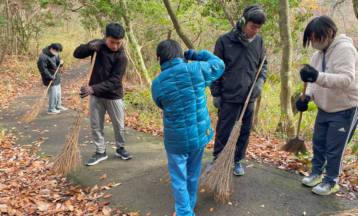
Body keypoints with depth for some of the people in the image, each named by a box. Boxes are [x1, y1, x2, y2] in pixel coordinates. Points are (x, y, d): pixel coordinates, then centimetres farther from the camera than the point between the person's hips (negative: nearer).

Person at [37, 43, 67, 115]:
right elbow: (43, 69, -21)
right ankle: (51, 109, 11)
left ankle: (58, 106, 34)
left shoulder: (56, 54, 4)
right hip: (51, 79, -8)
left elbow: (59, 60, 17)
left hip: (57, 78, 9)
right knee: (53, 94, -3)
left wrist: (61, 63, -9)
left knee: (58, 93, 18)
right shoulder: (43, 57, -21)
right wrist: (51, 77, -21)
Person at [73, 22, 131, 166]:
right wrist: (89, 47, -17)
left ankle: (120, 149, 32)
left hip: (114, 96, -3)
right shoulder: (97, 45, -4)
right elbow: (77, 54, 3)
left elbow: (114, 81, -23)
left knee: (119, 125, 9)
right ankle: (100, 152, 24)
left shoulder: (121, 57, -18)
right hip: (95, 95, 4)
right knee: (96, 125, 10)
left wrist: (93, 88, -32)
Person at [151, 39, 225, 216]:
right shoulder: (196, 69, -11)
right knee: (193, 175, 23)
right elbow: (219, 65, 7)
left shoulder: (157, 84, -11)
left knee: (179, 179, 15)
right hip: (199, 134, 3)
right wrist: (197, 55, 11)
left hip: (176, 139, -3)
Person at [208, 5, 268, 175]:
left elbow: (263, 64, 16)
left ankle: (237, 161, 30)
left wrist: (260, 80, -2)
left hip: (249, 97, 4)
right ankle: (217, 160, 25)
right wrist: (215, 94, -3)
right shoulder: (224, 40, -9)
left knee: (244, 132, 12)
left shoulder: (258, 40, 2)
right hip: (229, 97, -4)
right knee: (224, 131, 6)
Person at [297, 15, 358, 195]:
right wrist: (307, 96, -13)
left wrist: (318, 76, -45)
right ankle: (316, 173, 34)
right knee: (318, 143, 15)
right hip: (324, 108, 7)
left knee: (334, 149, 2)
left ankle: (331, 182, 20)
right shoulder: (318, 55, 4)